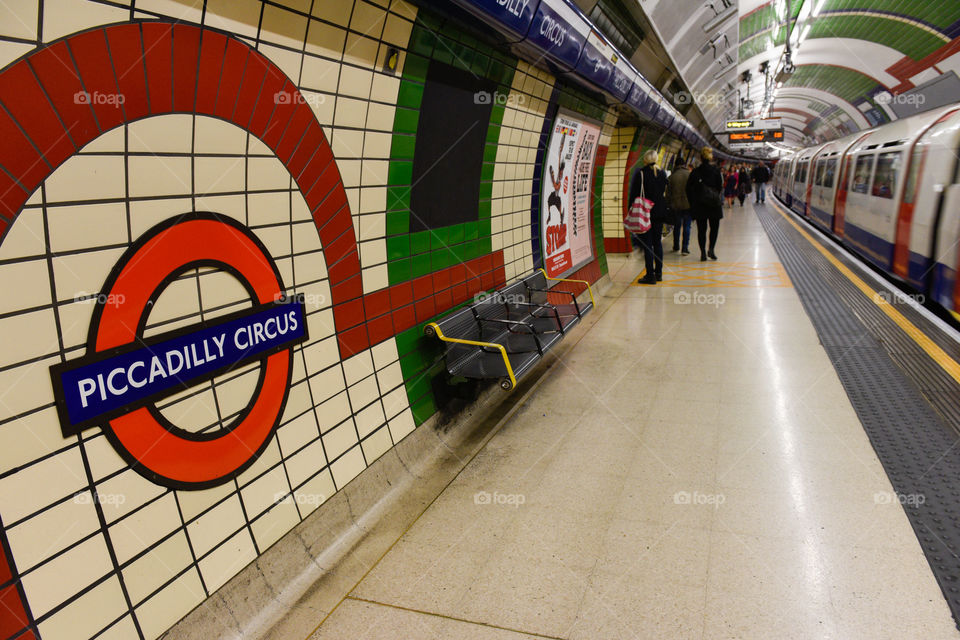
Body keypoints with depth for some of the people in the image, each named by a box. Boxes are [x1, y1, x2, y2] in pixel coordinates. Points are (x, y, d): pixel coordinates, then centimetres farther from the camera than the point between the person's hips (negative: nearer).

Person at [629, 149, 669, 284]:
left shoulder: (639, 173, -9)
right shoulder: (662, 173, 8)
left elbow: (633, 195, -9)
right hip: (659, 214, 6)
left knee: (647, 244, -3)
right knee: (657, 242, 15)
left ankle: (650, 275, -4)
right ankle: (658, 273, 19)